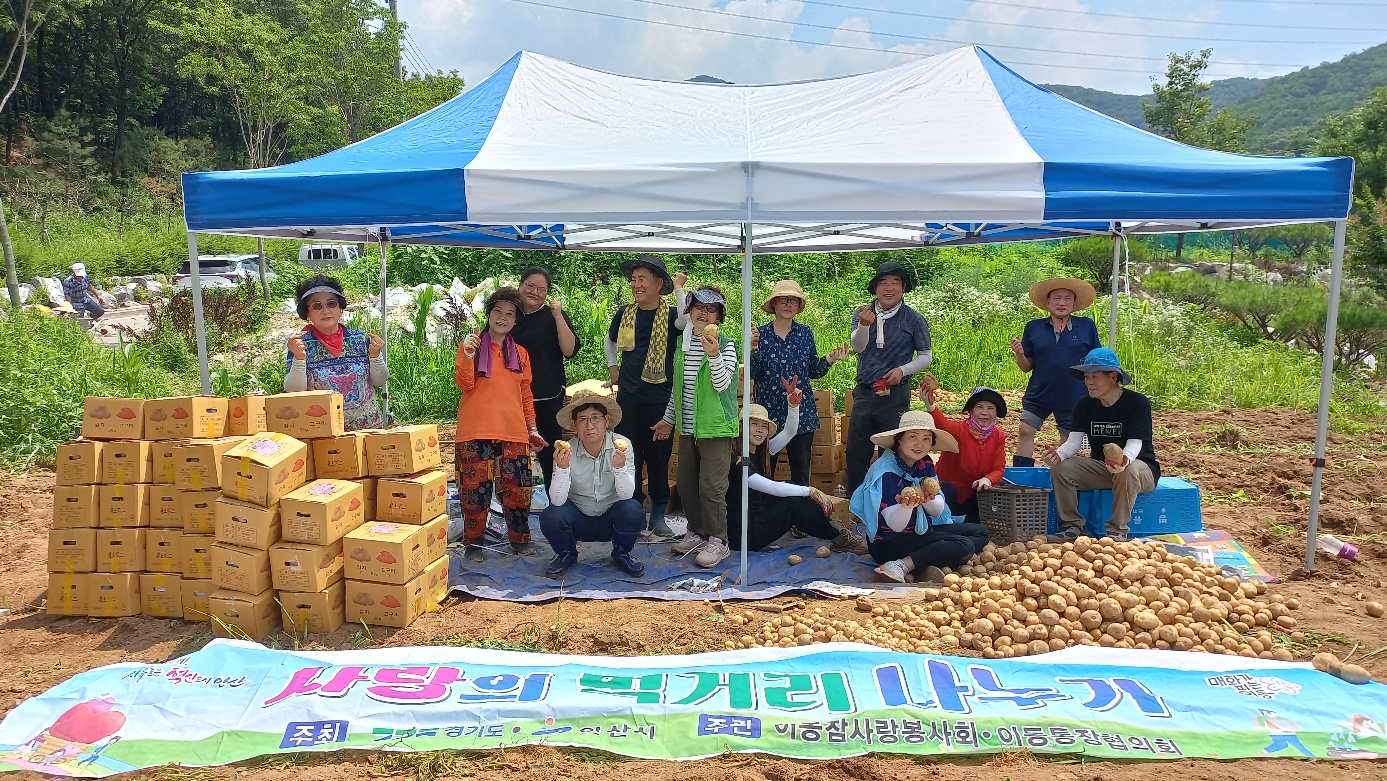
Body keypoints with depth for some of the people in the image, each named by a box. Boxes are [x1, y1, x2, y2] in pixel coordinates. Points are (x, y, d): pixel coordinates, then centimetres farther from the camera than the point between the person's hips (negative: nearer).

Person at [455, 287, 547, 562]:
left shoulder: (520, 353, 15)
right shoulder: (473, 345, 4)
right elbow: (465, 384, -7)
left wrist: (532, 428, 14)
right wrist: (468, 356, -22)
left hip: (513, 431, 3)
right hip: (476, 431, -3)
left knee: (517, 488, 5)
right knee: (476, 488, 1)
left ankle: (519, 539, 19)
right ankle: (473, 543, 12)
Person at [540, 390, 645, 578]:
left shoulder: (621, 446, -16)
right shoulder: (567, 451, -15)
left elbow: (626, 495, -22)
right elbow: (557, 501, -21)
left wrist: (620, 467, -41)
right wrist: (562, 468, -38)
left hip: (612, 518, 0)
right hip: (579, 519, 0)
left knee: (633, 510, -30)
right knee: (550, 516, -28)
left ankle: (621, 553, 4)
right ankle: (566, 554, 7)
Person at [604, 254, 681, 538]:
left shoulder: (670, 316, -4)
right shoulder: (625, 314, 6)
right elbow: (610, 340, 26)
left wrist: (679, 289, -31)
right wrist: (612, 367, 18)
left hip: (660, 400, -3)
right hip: (628, 399, 3)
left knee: (659, 460, 7)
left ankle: (658, 516, 20)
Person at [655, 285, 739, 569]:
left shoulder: (726, 345, -9)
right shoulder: (682, 343, 9)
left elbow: (722, 384, -21)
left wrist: (714, 355, -35)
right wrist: (669, 418, 21)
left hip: (715, 427, -6)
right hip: (687, 427, 7)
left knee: (711, 486, -6)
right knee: (686, 483, 12)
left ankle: (717, 541, 6)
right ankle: (697, 532, 28)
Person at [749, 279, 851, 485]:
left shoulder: (805, 333, 6)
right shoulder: (761, 334, 0)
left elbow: (813, 372, 9)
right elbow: (754, 375, -6)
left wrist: (829, 359, -8)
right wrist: (753, 349, -21)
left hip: (801, 412, 2)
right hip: (769, 410, -2)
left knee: (801, 471, 6)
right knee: (764, 470, 3)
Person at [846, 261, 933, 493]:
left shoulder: (914, 320, -2)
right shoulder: (862, 313, 4)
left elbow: (926, 357, 3)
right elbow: (858, 347, -9)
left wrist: (902, 370, -14)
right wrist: (864, 325, -29)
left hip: (894, 394, -3)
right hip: (864, 392, 3)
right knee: (856, 450, 7)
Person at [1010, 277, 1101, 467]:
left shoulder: (1086, 326, -1)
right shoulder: (1033, 327, 1)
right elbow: (1026, 366, 4)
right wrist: (1019, 354, -16)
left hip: (1074, 397, -1)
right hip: (1038, 394, 1)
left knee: (1068, 441, 10)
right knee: (1025, 431, -3)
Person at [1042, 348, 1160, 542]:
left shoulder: (1137, 403, -15)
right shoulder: (1084, 405, 0)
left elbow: (1135, 444, -24)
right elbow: (1074, 441, -10)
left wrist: (1124, 460, -48)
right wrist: (1059, 453, -34)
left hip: (1140, 466, -4)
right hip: (1100, 467, 4)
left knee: (1129, 471, -39)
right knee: (1060, 468, -19)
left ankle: (1117, 530, -25)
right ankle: (1072, 526, -13)